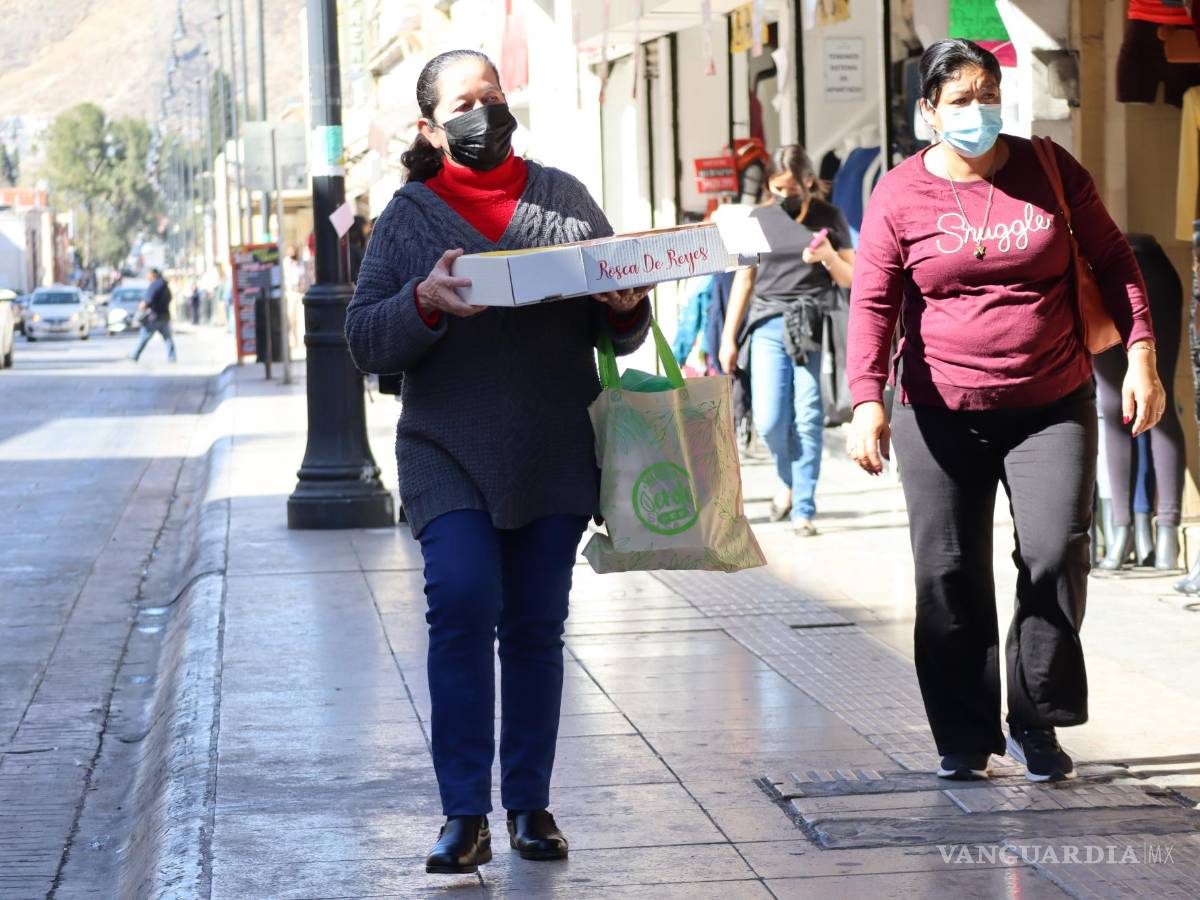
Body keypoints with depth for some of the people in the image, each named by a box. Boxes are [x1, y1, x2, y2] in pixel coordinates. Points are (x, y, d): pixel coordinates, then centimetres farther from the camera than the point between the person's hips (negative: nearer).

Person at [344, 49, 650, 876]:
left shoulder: (565, 198, 10)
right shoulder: (409, 217, 5)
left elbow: (618, 333, 14)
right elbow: (366, 341, -2)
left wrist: (627, 309, -10)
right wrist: (425, 302, -20)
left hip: (557, 458, 2)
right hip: (451, 457, -2)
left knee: (537, 626, 5)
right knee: (462, 602, -18)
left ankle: (531, 806, 16)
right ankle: (465, 815, -12)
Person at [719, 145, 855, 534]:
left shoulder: (829, 218, 7)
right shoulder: (759, 219, 10)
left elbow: (850, 280, 9)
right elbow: (744, 280, 13)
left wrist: (829, 257, -12)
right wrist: (728, 337, 10)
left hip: (813, 324, -1)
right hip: (769, 324, 1)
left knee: (808, 418, -6)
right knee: (769, 422, -6)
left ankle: (803, 509, 1)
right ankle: (790, 481, 23)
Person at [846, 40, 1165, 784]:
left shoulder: (1050, 171, 3)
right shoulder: (900, 197, -1)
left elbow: (1113, 261, 9)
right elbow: (873, 304, -3)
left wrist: (1141, 354, 0)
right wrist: (867, 401, -15)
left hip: (1053, 407, 0)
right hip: (944, 416, 0)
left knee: (1056, 554, -12)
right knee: (950, 575, 1)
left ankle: (1037, 723, 4)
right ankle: (966, 737, 13)